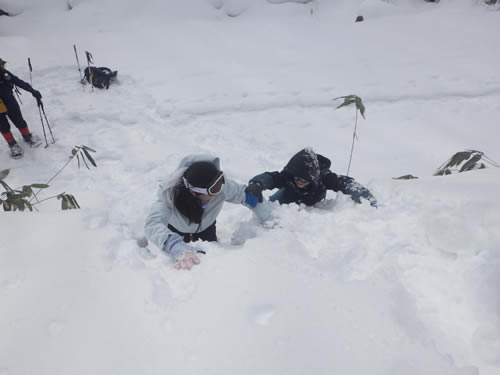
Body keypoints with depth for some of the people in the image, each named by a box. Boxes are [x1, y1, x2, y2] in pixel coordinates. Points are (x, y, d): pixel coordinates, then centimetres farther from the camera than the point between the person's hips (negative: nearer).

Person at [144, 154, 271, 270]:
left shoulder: (222, 185, -38)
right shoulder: (170, 191, -44)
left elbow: (245, 194, -21)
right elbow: (153, 224, -57)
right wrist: (175, 247, -76)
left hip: (206, 228, 2)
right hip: (175, 229, -2)